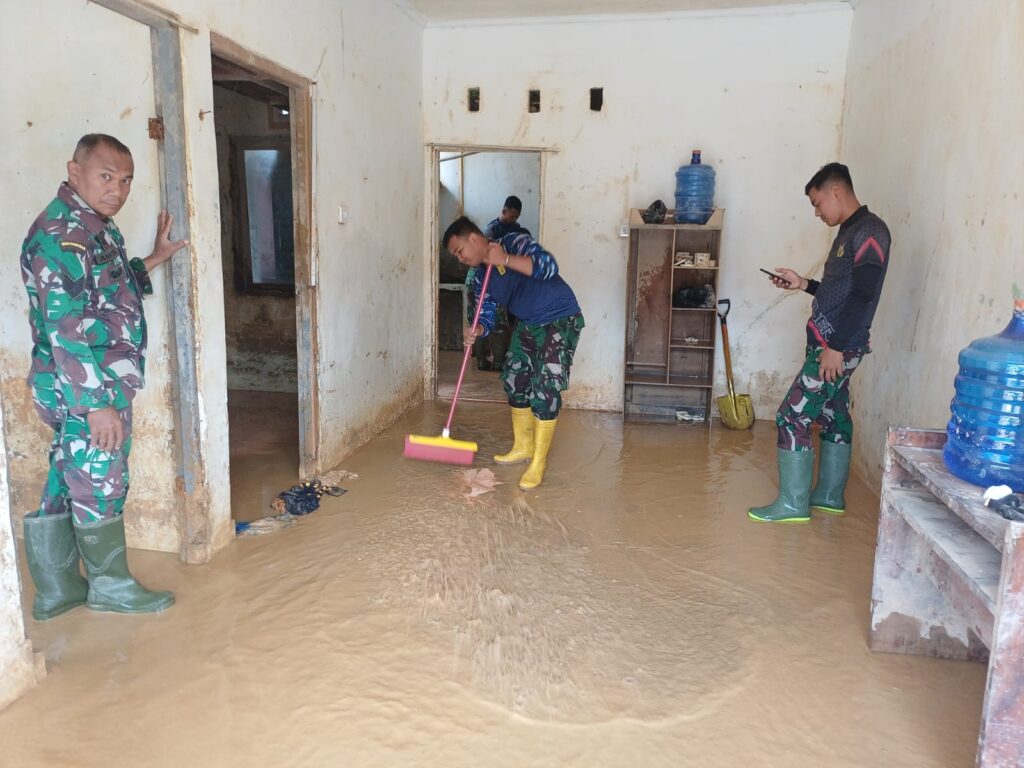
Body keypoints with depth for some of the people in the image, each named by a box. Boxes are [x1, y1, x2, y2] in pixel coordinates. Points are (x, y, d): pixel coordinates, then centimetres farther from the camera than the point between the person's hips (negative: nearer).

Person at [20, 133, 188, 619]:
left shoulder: (91, 227, 12)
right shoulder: (62, 234, -19)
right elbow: (66, 328, -24)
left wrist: (153, 260, 25)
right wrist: (98, 403, -24)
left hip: (73, 390, 10)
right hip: (87, 389, -10)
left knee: (65, 484, 16)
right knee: (100, 485, 5)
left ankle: (56, 589, 29)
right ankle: (111, 586, 23)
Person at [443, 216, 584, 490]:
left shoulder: (514, 242, -17)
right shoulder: (480, 279, 3)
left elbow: (549, 266, -32)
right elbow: (486, 315, 1)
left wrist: (505, 259, -37)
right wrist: (477, 331, -22)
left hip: (560, 320, -8)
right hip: (527, 325, 8)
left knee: (546, 389, -12)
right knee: (514, 380, 12)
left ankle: (538, 462, -3)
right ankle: (523, 446, 30)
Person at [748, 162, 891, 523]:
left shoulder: (869, 232, -15)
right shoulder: (849, 232, 16)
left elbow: (862, 296, -22)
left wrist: (836, 347, -24)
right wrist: (803, 284, 13)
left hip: (838, 349, -10)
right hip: (829, 345, 10)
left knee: (792, 416, -8)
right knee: (833, 416, 16)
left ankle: (793, 503, 0)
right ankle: (830, 495, 28)